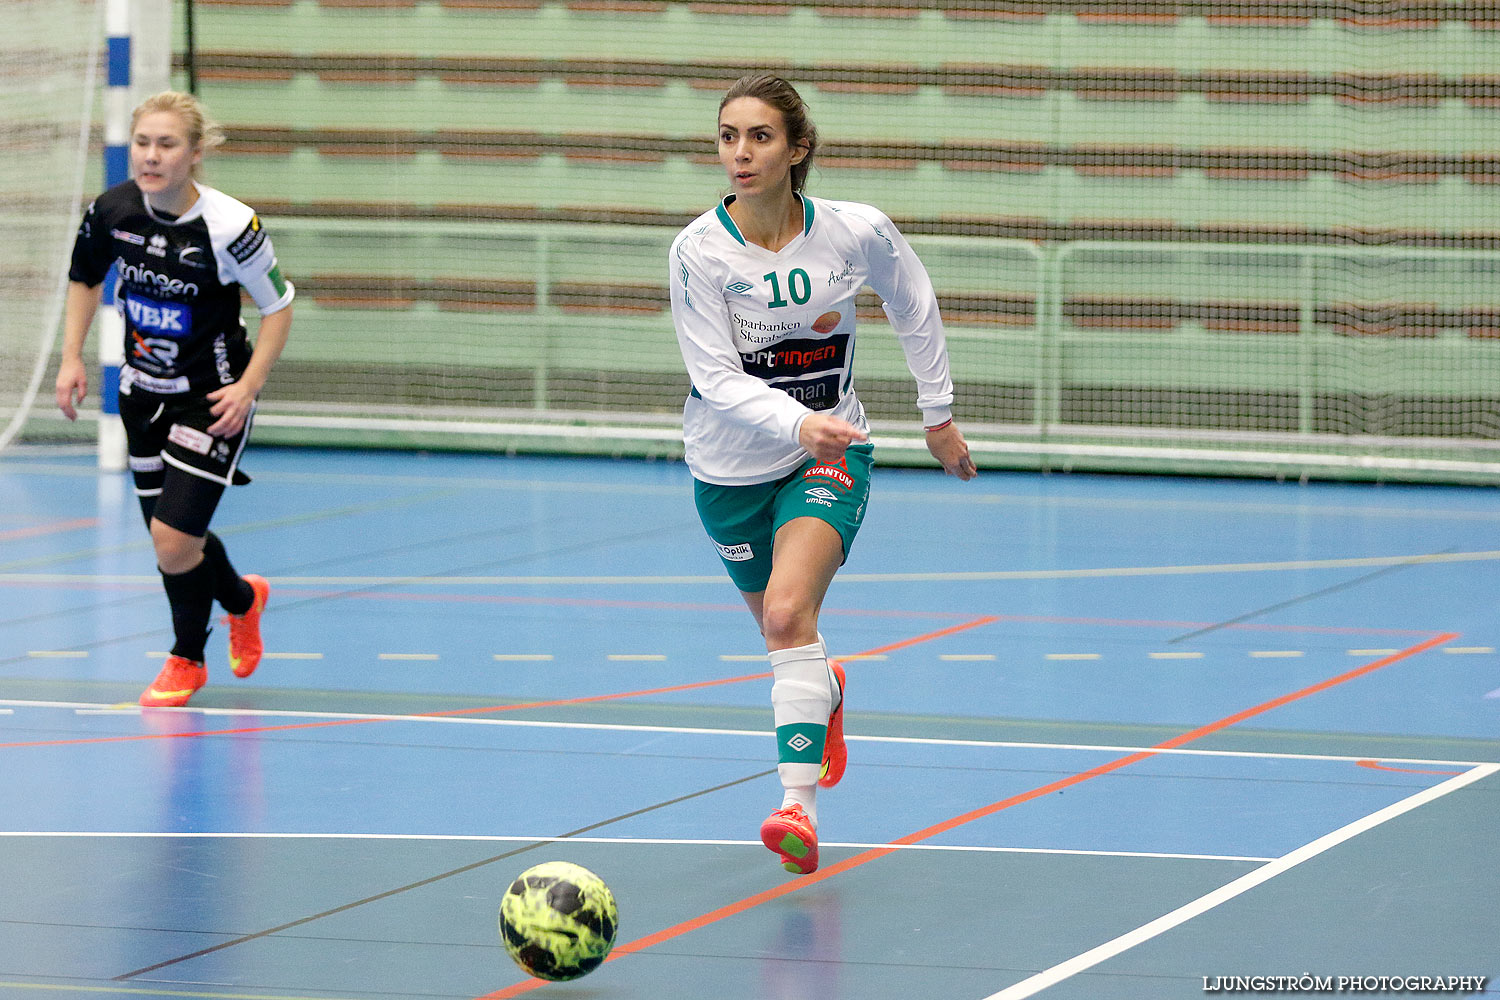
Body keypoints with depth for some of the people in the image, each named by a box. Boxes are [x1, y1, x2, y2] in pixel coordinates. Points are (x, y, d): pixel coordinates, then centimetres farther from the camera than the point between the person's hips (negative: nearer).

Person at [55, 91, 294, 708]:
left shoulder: (229, 226, -24)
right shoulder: (111, 211, -11)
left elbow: (278, 307, -10)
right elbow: (85, 279, 11)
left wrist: (248, 386, -18)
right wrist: (72, 357, 2)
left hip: (211, 398, -5)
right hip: (143, 391, 5)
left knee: (173, 542, -12)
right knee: (169, 536, 12)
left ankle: (187, 658, 18)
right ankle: (242, 600, 46)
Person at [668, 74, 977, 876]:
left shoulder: (857, 233, -15)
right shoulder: (699, 252, -20)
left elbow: (914, 306, 6)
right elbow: (717, 379, -23)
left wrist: (938, 414, 12)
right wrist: (797, 423, -40)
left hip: (829, 456, -2)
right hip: (732, 466, 2)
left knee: (788, 613, -25)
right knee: (780, 625, 20)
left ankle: (798, 803, -30)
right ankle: (823, 693, 56)